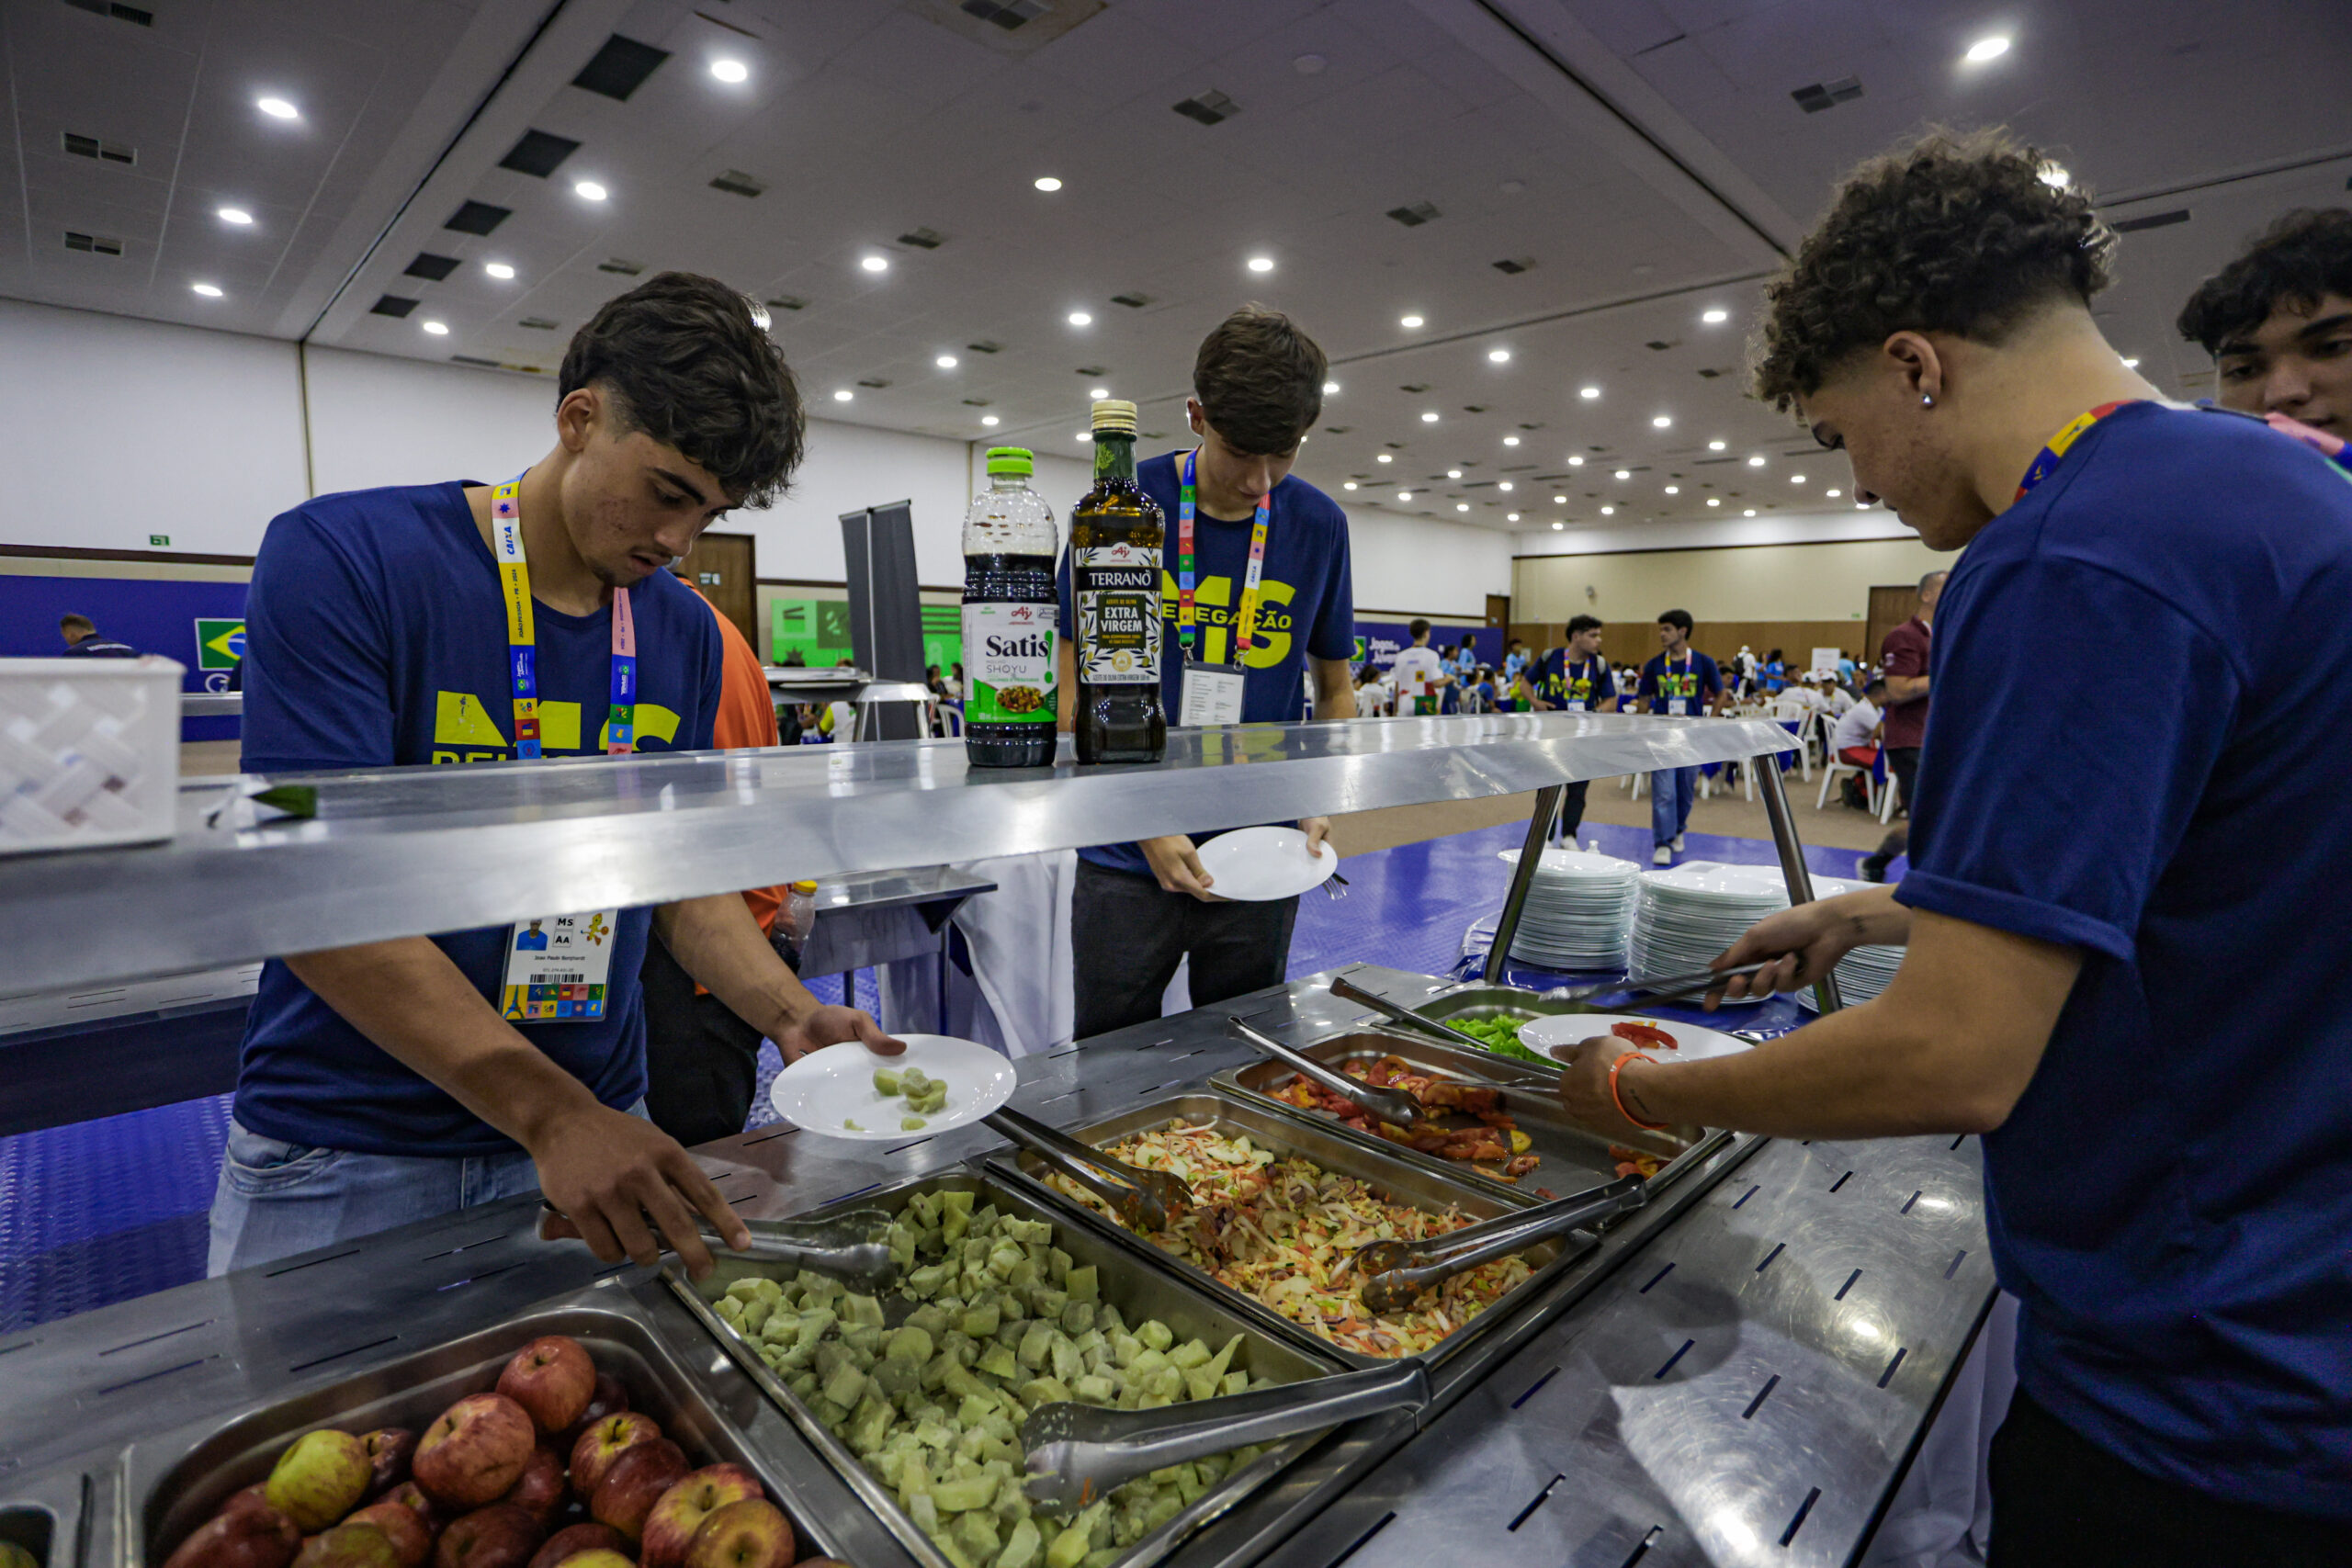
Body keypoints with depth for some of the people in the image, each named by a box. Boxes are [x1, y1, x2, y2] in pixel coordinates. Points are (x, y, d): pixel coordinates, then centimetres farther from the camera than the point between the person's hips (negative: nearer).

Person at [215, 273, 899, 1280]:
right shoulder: (342, 558, -14)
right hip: (343, 1157, -3)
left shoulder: (686, 633, 0)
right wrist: (553, 1114, -28)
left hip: (594, 1130, 4)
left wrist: (790, 1015, -12)